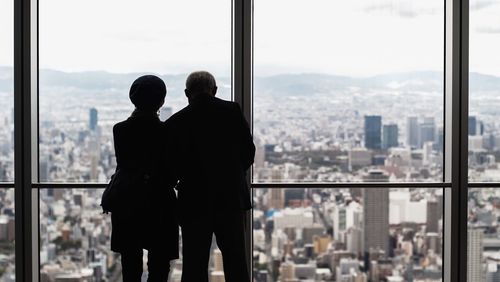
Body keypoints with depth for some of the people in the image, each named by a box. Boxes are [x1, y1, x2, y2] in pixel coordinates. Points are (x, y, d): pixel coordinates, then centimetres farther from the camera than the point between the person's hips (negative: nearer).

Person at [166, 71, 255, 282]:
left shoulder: (176, 122, -6)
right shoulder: (233, 111, -2)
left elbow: (171, 168, -1)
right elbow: (249, 151, 2)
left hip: (194, 203, -2)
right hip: (232, 196, 2)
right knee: (236, 264, 11)